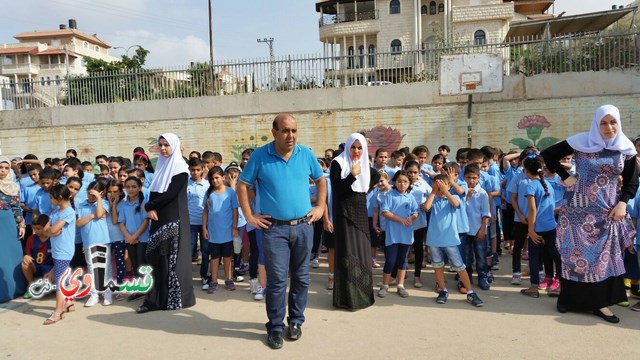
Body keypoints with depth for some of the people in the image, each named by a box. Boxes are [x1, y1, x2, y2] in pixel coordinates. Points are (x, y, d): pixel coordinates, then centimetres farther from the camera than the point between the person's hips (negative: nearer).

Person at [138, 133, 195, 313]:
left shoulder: (180, 168, -7)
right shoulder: (161, 166, 15)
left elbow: (171, 194, -16)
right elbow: (154, 192, 11)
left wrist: (149, 206, -9)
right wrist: (152, 209, -7)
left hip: (174, 219, -7)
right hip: (159, 219, 7)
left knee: (173, 259, -2)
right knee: (156, 258, 6)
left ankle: (177, 298, 8)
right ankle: (156, 299, 12)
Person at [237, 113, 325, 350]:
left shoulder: (306, 154, 2)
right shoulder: (260, 156, -6)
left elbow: (321, 181, 15)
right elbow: (242, 185, 1)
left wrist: (320, 207, 6)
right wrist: (249, 216, -3)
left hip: (303, 226, 3)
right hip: (274, 228, -3)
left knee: (301, 277, 12)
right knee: (276, 280, -1)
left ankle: (296, 321, 28)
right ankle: (275, 327, 16)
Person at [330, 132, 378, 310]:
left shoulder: (365, 164, 10)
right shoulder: (338, 163, -9)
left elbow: (377, 176, 28)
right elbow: (336, 189, -18)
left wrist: (367, 189, 13)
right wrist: (353, 175, -25)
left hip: (360, 212, 7)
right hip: (345, 212, -7)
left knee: (362, 251, 10)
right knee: (347, 252, -6)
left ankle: (362, 292, 22)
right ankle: (347, 296, 1)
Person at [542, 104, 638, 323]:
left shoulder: (626, 149, 1)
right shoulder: (581, 142, -8)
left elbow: (632, 183, 9)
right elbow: (548, 155, -2)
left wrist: (622, 203, -6)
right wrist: (565, 177, -7)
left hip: (607, 211, 3)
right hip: (579, 209, -3)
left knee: (605, 256, 5)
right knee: (575, 253, 4)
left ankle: (600, 302, 15)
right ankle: (569, 298, 17)